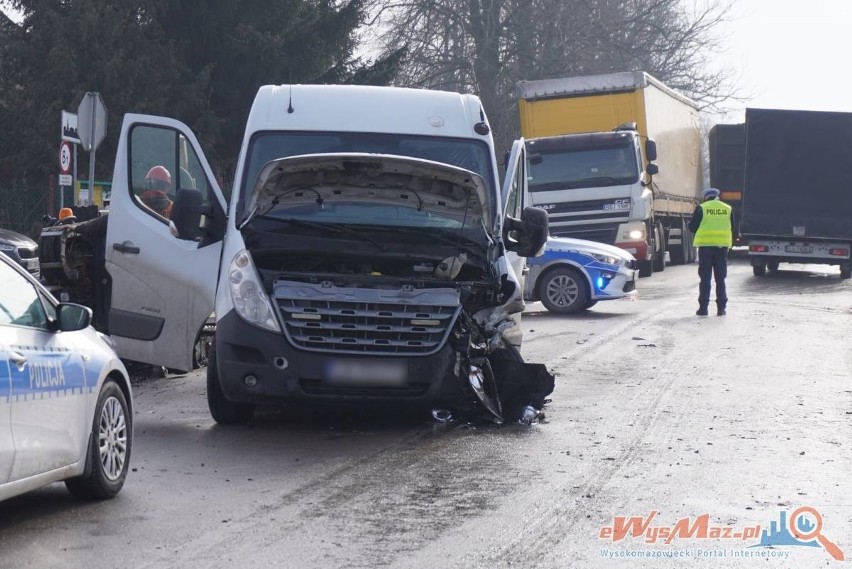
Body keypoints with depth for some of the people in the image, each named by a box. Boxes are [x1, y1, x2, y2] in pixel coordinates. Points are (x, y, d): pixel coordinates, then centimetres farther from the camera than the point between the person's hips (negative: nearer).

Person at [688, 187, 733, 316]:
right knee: (720, 279, 8)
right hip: (722, 246, 2)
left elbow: (692, 227, 0)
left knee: (705, 278, 2)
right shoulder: (728, 209, 8)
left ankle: (703, 307, -1)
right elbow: (733, 229, 13)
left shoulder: (701, 208, -2)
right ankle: (721, 308, 7)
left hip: (705, 245, -2)